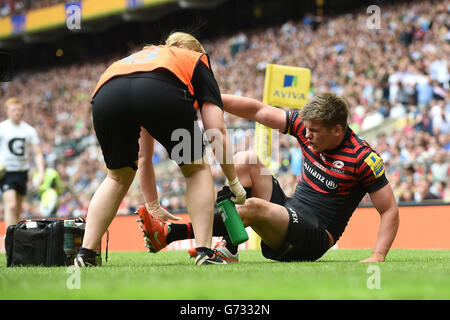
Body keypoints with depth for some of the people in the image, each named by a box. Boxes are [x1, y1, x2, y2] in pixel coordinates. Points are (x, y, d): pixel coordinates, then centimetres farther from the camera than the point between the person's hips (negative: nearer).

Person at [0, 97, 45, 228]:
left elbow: (38, 153, 6)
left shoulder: (29, 130, 6)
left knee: (18, 210, 10)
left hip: (22, 172, 4)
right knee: (11, 206, -19)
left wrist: (41, 172, -7)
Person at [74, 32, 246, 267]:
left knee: (118, 177, 30)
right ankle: (205, 252, 12)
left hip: (106, 94, 4)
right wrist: (234, 182, 30)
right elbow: (216, 131, 19)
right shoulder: (197, 61, 35)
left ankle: (85, 254, 19)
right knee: (196, 169, 22)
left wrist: (153, 207, 52)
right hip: (163, 93, -4)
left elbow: (143, 156, 46)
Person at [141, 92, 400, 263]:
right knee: (245, 161, -5)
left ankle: (172, 233, -30)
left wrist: (378, 256, -24)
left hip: (313, 242, -8)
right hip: (289, 212, 8)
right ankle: (229, 249, -19)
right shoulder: (307, 126, -1)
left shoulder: (364, 158, -17)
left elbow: (390, 210, -13)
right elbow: (259, 111, 1)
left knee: (254, 207, -33)